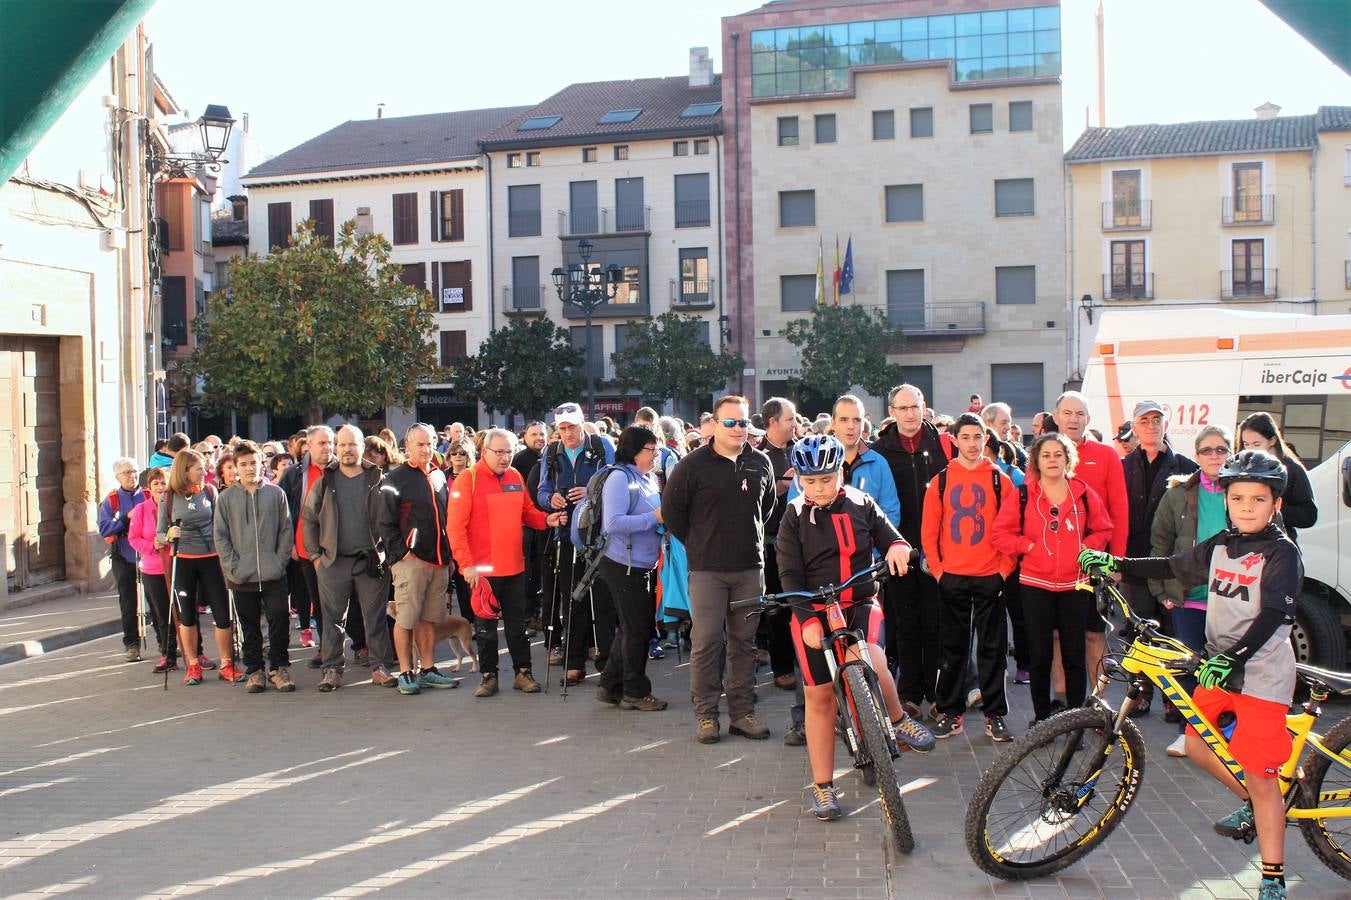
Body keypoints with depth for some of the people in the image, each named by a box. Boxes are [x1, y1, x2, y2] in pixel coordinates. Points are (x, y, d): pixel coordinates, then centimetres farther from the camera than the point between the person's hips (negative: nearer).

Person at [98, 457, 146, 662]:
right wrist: (126, 518, -15)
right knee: (128, 604, 6)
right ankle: (131, 644, 16)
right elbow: (104, 529, -4)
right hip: (124, 560, 0)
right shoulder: (111, 500, 5)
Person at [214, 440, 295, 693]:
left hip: (274, 575, 0)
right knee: (250, 625, 9)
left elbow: (286, 531, 5)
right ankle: (254, 670, 19)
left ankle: (279, 668, 11)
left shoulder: (276, 494, 4)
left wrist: (280, 560, -4)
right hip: (242, 576, 1)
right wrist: (232, 566, -5)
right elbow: (221, 536, 4)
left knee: (280, 620, -2)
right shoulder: (226, 498, 4)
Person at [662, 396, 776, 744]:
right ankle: (706, 714, 7)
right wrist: (696, 544, 4)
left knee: (744, 641, 8)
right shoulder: (694, 464, -5)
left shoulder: (760, 463, 8)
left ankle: (742, 712, 17)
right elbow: (671, 509, 2)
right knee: (707, 641, -3)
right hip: (707, 569, -4)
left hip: (750, 566, 4)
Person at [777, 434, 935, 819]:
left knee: (872, 661, -31)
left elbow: (889, 537, 4)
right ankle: (822, 785, 13)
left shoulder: (861, 505, 0)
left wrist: (897, 547, -22)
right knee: (819, 697, 0)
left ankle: (898, 721, -1)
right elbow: (790, 575, -7)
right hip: (813, 613, 0)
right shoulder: (795, 517, -3)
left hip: (860, 604, 0)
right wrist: (807, 619, -21)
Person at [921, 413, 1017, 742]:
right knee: (952, 647, 6)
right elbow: (929, 530, 5)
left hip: (990, 577, 0)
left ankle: (995, 715, 13)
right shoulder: (940, 481, 4)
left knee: (992, 647, 4)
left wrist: (1004, 569, -4)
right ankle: (950, 712, 15)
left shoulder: (1000, 480, 3)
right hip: (952, 577, 1)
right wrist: (937, 569, -1)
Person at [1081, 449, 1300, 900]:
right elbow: (1173, 567, 17)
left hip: (1261, 673, -7)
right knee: (1197, 744, 15)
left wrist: (1234, 657, -34)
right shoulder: (1220, 546, 6)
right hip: (1220, 666, 7)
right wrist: (1113, 563, 8)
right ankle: (1253, 806, 40)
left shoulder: (1281, 552, -12)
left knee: (1260, 777, -4)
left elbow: (1273, 615, -22)